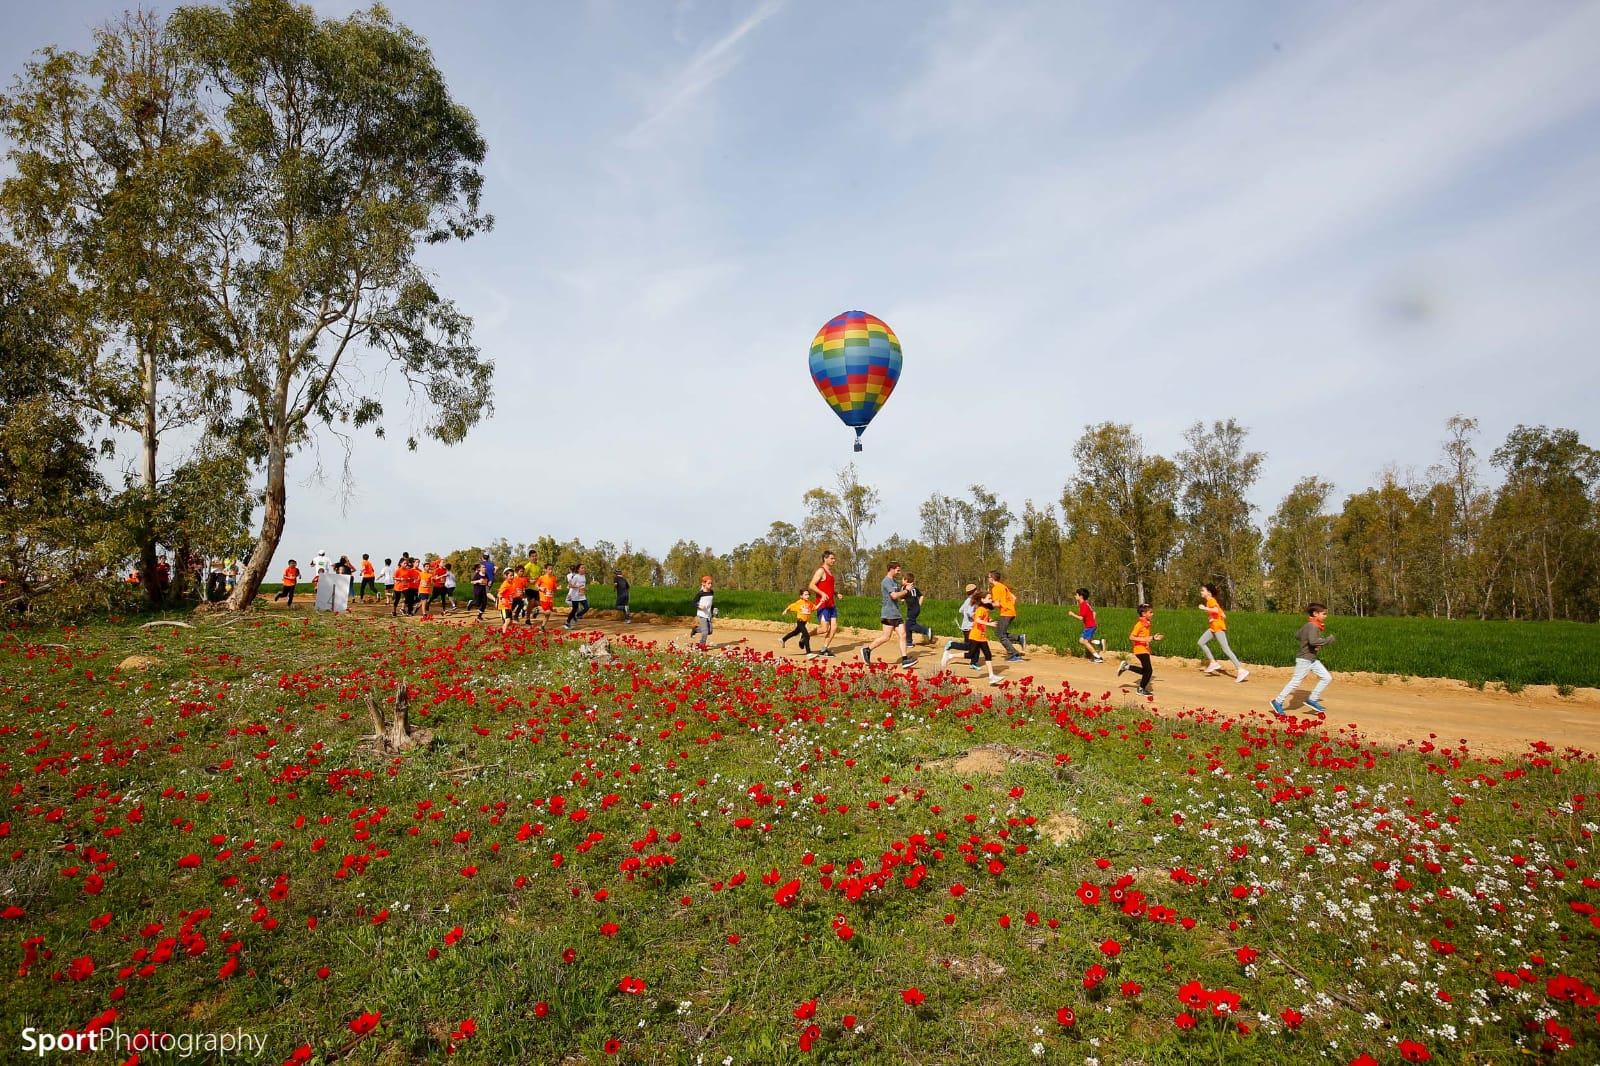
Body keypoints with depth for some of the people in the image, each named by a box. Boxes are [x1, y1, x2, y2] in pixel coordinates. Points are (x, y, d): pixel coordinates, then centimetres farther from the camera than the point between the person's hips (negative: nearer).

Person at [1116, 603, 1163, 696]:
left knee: (1145, 670, 13)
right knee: (1148, 670, -5)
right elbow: (1131, 637, -20)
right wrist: (1144, 639, -27)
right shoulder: (1139, 624, -16)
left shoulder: (1147, 624, 10)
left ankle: (1126, 666, 22)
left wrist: (1153, 637, 8)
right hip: (1140, 650, -9)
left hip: (1145, 649, 9)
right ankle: (1141, 690, 9)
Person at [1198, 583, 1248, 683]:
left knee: (1225, 649, -12)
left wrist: (1204, 608, -22)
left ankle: (1241, 670, -14)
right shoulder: (1210, 601, 17)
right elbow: (1223, 615, 18)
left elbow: (1216, 610, -28)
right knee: (1201, 643, 10)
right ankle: (1213, 663, 10)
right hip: (1213, 628, 10)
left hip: (1218, 627, -10)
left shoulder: (1211, 600, -10)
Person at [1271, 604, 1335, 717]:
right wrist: (1328, 640, -24)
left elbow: (1297, 636, 20)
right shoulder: (1312, 626, -19)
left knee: (1327, 678, 7)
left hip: (1313, 659, 10)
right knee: (1295, 682, -2)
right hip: (1304, 659, -10)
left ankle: (1312, 700, 13)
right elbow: (1313, 641, -34)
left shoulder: (1308, 625, 9)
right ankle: (1278, 702, 7)